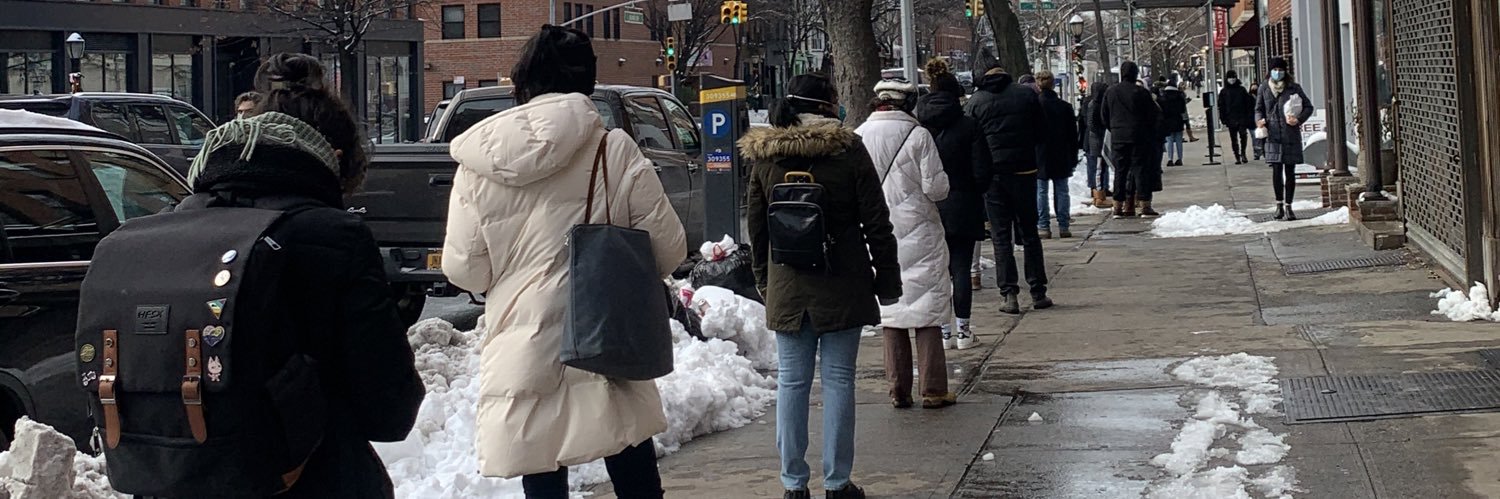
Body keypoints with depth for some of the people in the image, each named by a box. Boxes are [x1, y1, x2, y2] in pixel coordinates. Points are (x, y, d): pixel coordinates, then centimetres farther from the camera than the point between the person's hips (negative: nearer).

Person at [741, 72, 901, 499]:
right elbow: (876, 224, -5)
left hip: (786, 287, 3)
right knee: (838, 380, 4)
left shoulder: (763, 156, 2)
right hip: (842, 286, -3)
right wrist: (887, 280, 3)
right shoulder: (849, 151, -8)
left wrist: (764, 280, 18)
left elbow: (756, 226, 8)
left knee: (791, 382, 8)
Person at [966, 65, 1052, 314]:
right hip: (1024, 170, 1)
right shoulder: (1027, 95, 2)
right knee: (1029, 233, 11)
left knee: (1000, 236, 4)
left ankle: (1009, 294, -1)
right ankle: (1038, 292, 13)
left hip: (992, 173, -1)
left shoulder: (974, 102, 0)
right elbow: (1042, 130, 6)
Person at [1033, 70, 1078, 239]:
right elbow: (1072, 135, 6)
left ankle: (1043, 227, -2)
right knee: (1061, 191, 7)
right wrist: (1073, 158, 12)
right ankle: (1063, 226, 6)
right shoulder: (1065, 106, 1)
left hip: (1039, 156, -3)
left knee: (1041, 192, 1)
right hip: (1061, 157, 3)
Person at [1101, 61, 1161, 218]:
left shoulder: (1110, 92, 3)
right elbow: (1155, 114, -3)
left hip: (1117, 138, 3)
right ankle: (1144, 205, -2)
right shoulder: (1141, 92, -8)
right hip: (1139, 138, -3)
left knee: (1120, 170, 7)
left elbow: (1104, 116, 9)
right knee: (1140, 169, 1)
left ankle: (1118, 207, 5)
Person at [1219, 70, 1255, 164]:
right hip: (1231, 120, 1)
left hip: (1242, 118, -1)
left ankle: (1243, 153, 7)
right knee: (1234, 139, 4)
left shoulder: (1241, 89, 7)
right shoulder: (1223, 92, 6)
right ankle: (1237, 157, 10)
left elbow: (1248, 103, 7)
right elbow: (1221, 107, 5)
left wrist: (1249, 117, -2)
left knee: (1243, 135, -11)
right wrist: (1223, 120, -3)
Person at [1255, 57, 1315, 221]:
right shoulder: (1265, 88, 6)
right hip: (1273, 135, 1)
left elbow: (1308, 107, 7)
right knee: (1276, 171, -2)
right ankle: (1279, 204, 12)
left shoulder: (1294, 88, 1)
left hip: (1291, 135, -1)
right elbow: (1259, 108, 15)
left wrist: (1299, 119, -10)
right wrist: (1259, 120, -5)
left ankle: (1288, 207, 9)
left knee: (1290, 171, 2)